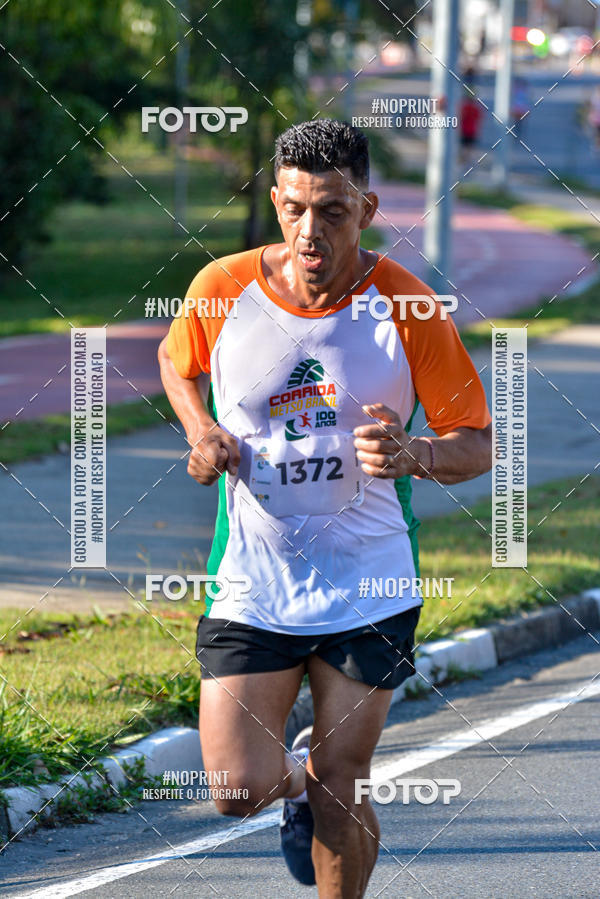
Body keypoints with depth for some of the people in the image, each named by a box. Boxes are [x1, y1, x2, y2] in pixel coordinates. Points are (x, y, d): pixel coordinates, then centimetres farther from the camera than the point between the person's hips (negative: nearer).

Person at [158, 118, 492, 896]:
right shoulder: (223, 289, -7)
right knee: (238, 792, -7)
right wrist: (202, 434, -4)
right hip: (251, 584, 1)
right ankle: (296, 772, 30)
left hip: (370, 591, -1)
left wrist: (414, 455, -27)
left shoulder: (406, 307, -10)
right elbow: (177, 360, 16)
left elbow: (478, 445, -5)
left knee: (341, 796, 1)